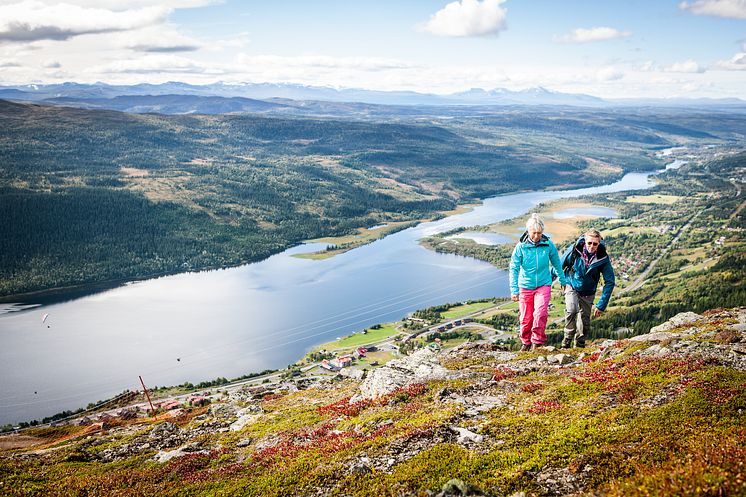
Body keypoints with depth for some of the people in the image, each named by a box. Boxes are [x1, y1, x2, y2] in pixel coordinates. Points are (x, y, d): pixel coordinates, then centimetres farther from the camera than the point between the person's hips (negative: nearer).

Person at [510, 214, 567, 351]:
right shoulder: (521, 247, -10)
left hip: (543, 285, 0)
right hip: (525, 287, 0)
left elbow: (557, 264, 10)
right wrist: (514, 290, -16)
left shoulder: (548, 245, -6)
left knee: (540, 313, -18)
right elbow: (514, 269, -9)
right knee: (526, 318, 5)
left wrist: (563, 281, 21)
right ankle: (526, 342, 29)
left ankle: (537, 341, -1)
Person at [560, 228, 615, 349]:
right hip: (572, 287, -2)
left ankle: (579, 346, 27)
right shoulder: (574, 249, -22)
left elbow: (610, 282, -12)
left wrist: (601, 305, -16)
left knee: (584, 324, 5)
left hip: (587, 293, 2)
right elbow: (559, 265, -5)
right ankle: (566, 342, -16)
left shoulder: (603, 258, -20)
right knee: (571, 311, -28)